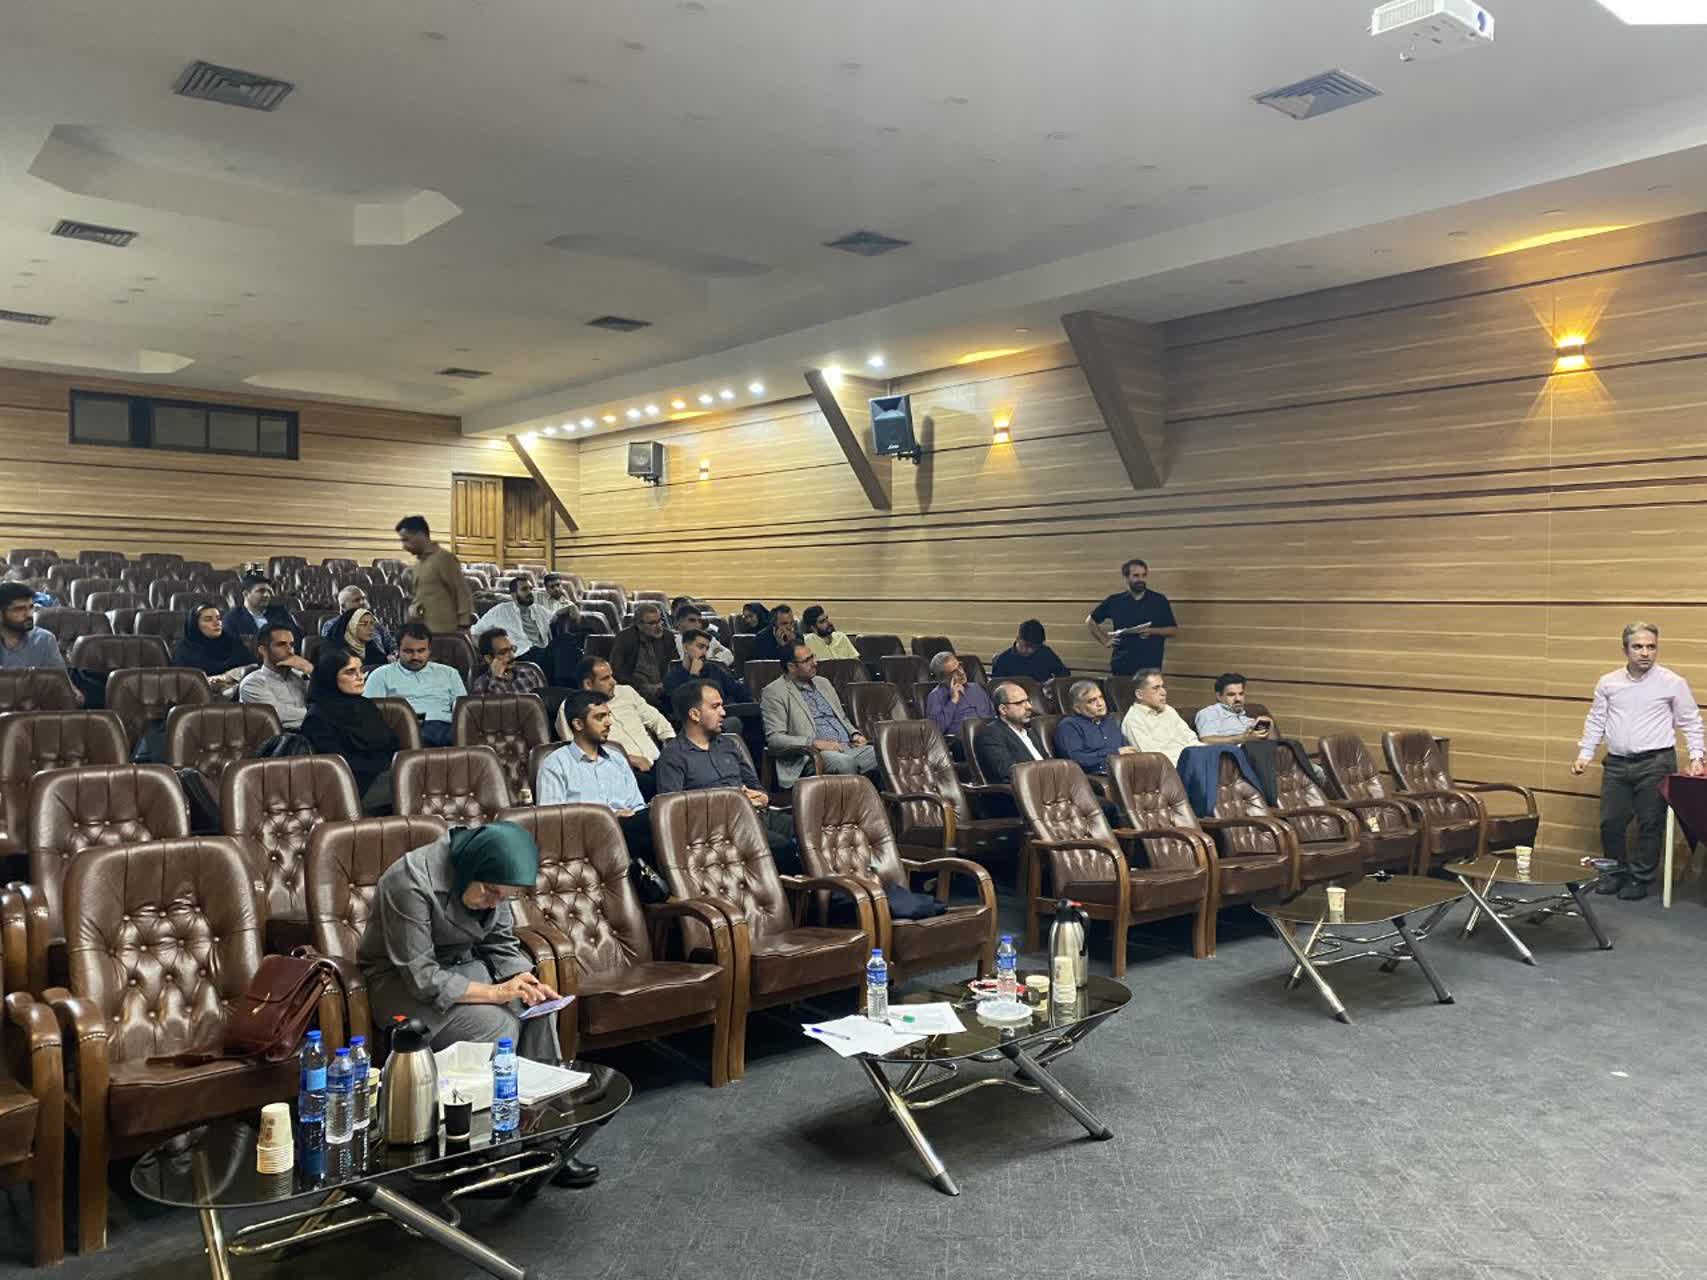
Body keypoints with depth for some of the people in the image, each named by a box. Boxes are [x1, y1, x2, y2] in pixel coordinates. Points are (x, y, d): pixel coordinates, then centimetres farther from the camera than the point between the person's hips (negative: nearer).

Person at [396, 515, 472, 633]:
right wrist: (412, 608, 5)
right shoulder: (418, 563, 18)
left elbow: (463, 594, -9)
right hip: (419, 632, 8)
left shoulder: (444, 558, -7)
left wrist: (463, 627, -14)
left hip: (443, 632, -8)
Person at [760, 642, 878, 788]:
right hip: (814, 755, -7)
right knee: (844, 762, -39)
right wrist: (815, 743, -18)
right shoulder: (774, 692, 1)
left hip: (849, 748, 7)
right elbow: (774, 739, -8)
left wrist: (855, 734, 9)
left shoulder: (823, 683, 23)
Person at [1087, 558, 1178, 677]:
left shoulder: (1159, 600, 4)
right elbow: (1090, 621, 15)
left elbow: (1174, 630, 5)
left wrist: (1152, 631, -12)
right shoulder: (1114, 601, 6)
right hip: (1122, 666, 1)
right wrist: (1104, 641, 4)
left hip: (1150, 666, -1)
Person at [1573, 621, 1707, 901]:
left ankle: (1640, 878, 15)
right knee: (1610, 822, 6)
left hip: (1656, 763, -3)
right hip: (1616, 763, 3)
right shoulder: (1608, 682, 6)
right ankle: (1615, 873, 23)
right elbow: (1596, 721, 11)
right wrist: (1585, 754, 4)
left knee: (1650, 825, 2)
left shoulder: (1672, 683, -2)